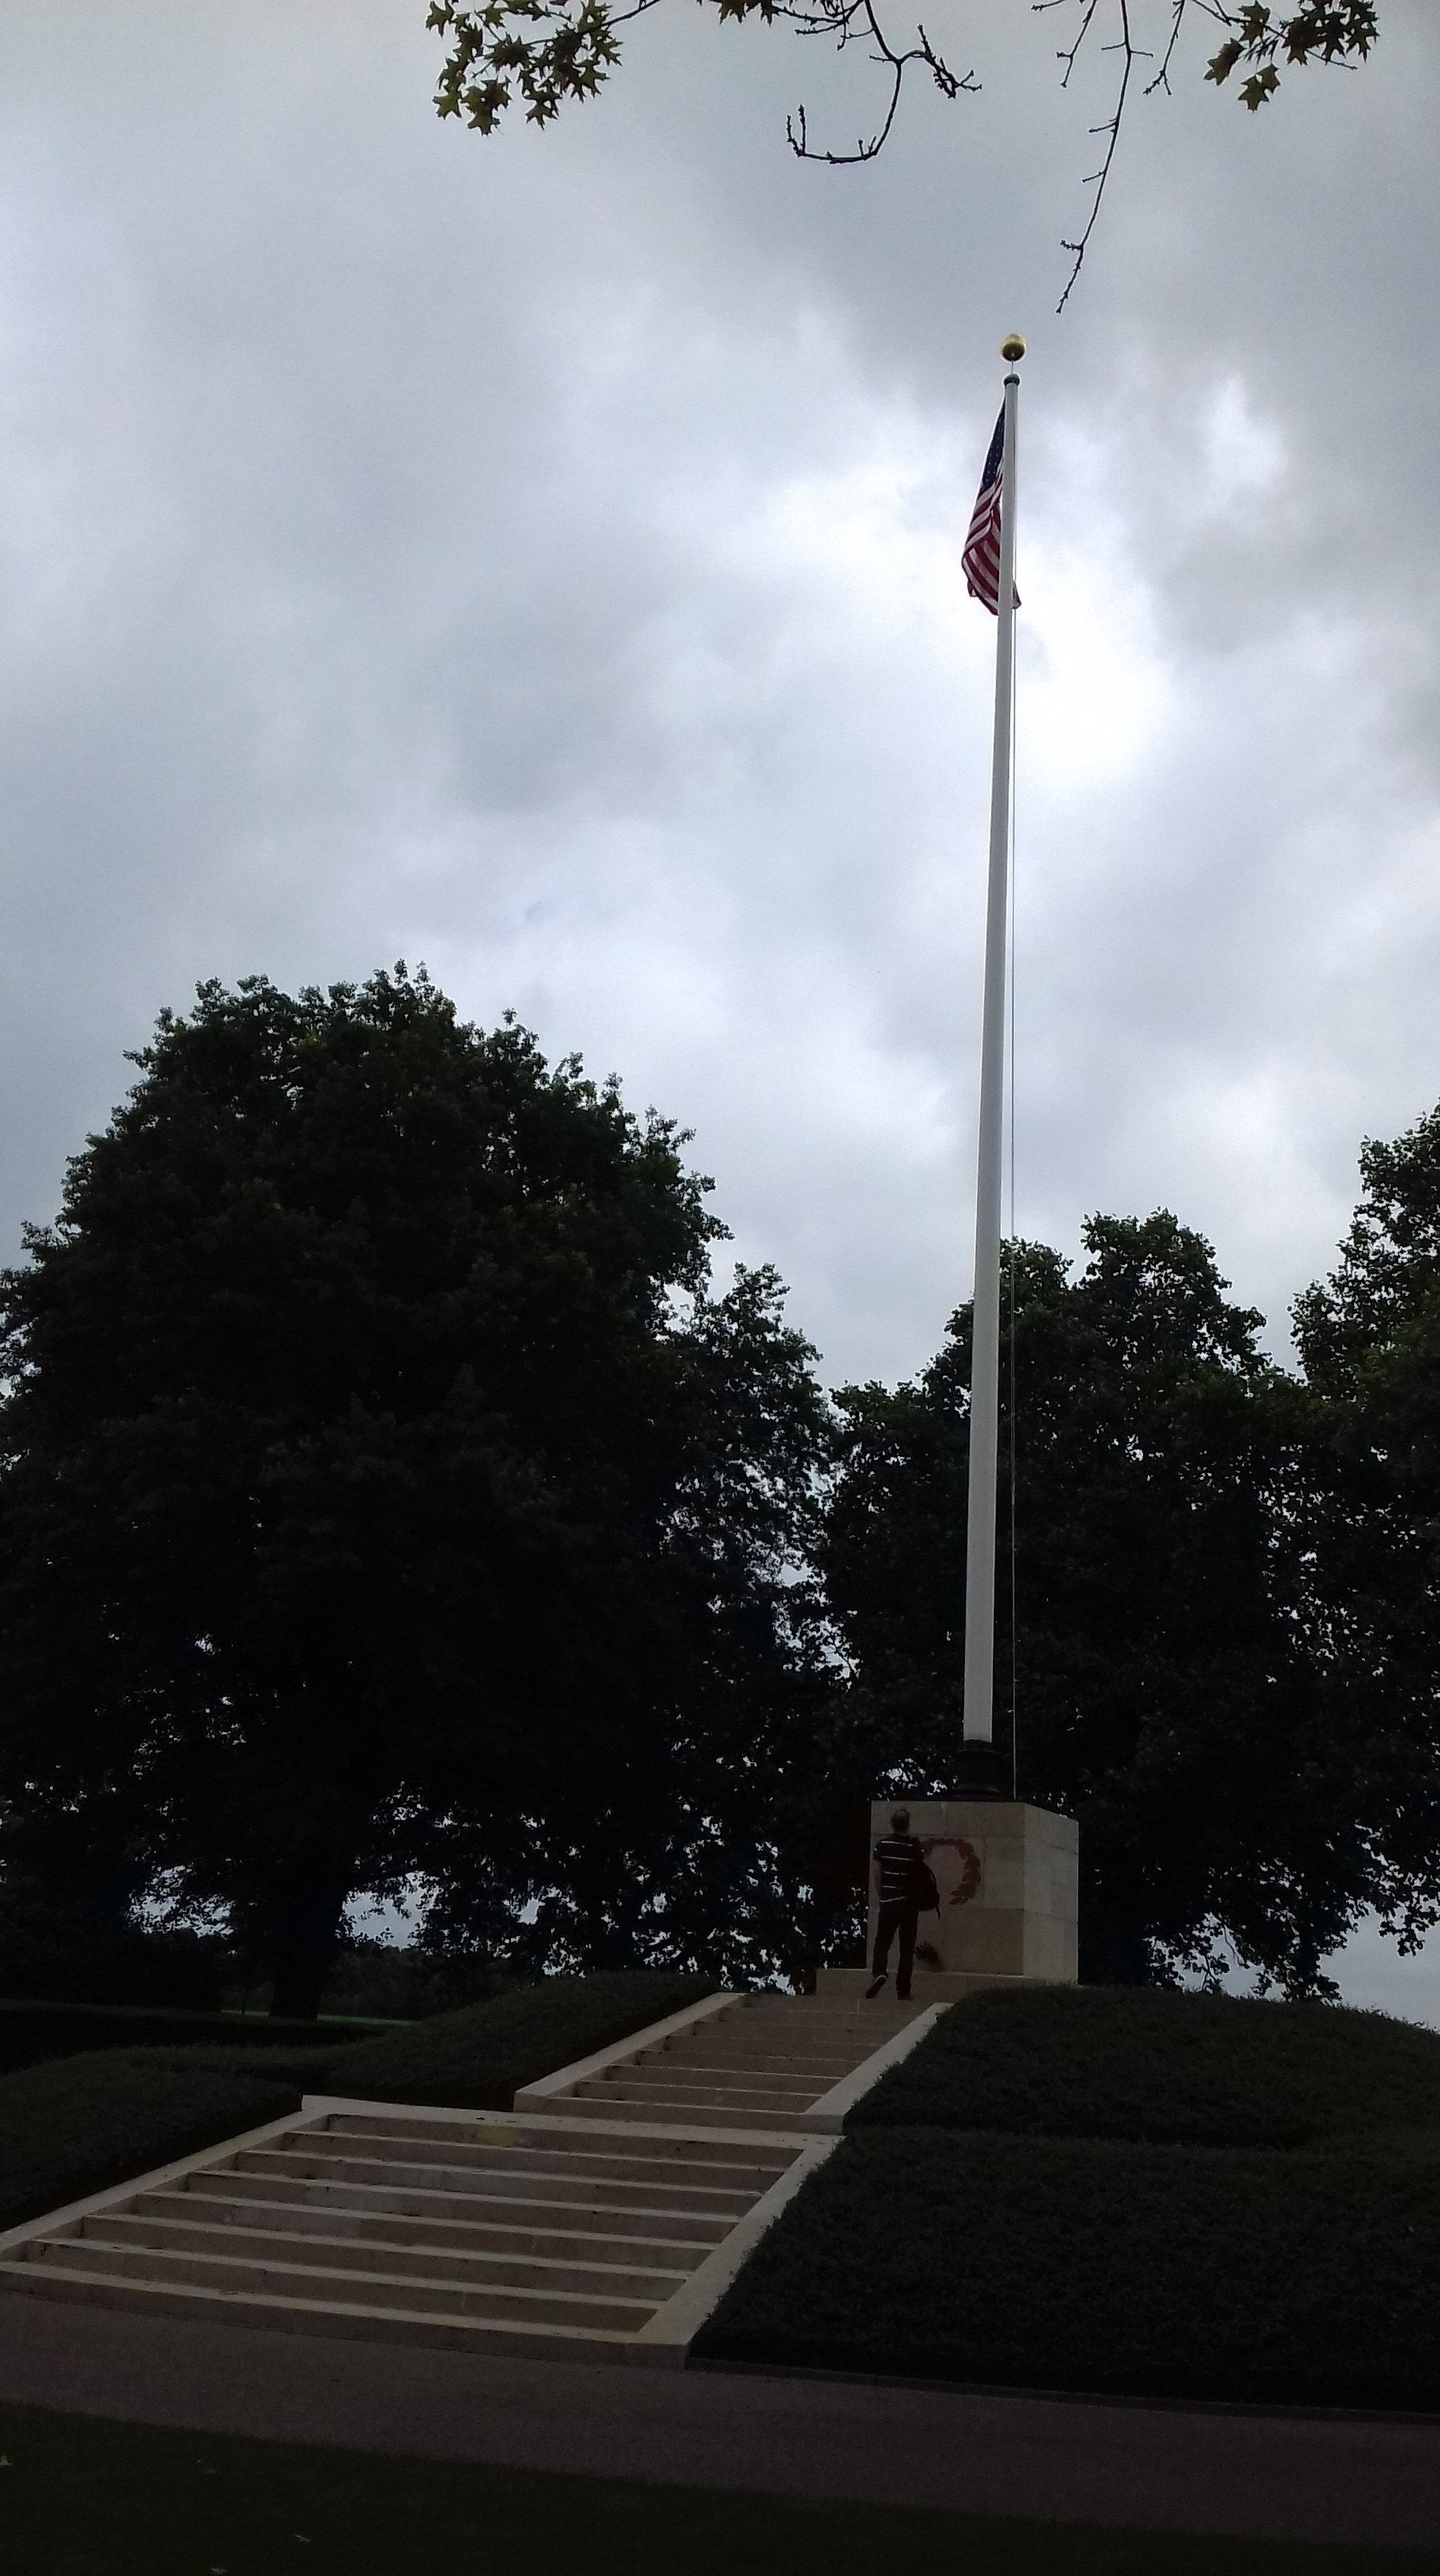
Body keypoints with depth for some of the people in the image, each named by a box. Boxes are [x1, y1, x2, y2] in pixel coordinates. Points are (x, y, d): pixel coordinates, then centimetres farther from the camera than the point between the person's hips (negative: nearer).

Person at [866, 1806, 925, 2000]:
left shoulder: (882, 1843, -2)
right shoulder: (915, 1845, -6)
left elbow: (876, 1873, 1)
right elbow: (921, 1873, -7)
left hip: (888, 1902, 1)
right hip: (910, 1902, -1)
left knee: (882, 1942, 11)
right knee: (907, 1947, 8)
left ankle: (879, 1972, -16)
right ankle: (903, 1990, 7)